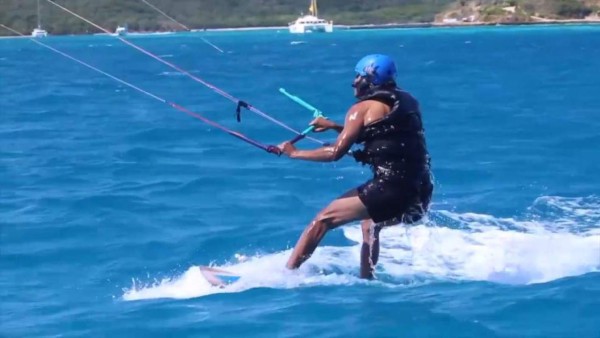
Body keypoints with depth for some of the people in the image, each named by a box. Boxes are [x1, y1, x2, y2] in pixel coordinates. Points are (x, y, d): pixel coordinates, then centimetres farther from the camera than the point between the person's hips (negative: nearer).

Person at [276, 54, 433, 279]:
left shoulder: (364, 108, 0)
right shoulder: (405, 102, 20)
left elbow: (336, 153, -3)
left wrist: (294, 152, 9)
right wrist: (334, 126, 37)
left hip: (392, 190, -8)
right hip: (420, 194, 8)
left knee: (323, 220, 0)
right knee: (370, 224, 35)